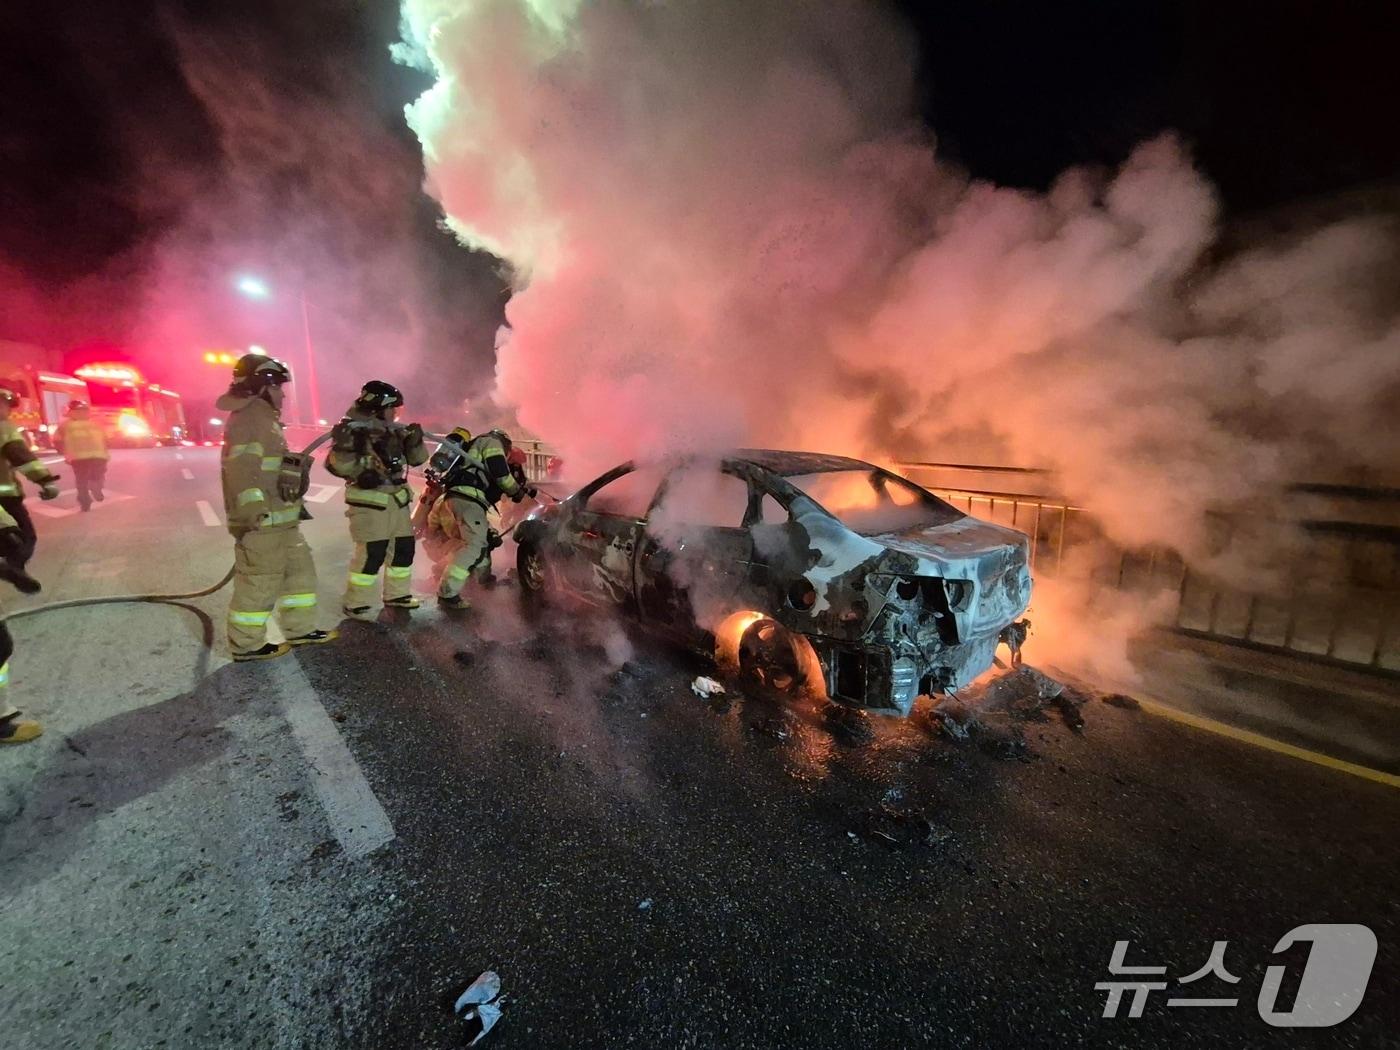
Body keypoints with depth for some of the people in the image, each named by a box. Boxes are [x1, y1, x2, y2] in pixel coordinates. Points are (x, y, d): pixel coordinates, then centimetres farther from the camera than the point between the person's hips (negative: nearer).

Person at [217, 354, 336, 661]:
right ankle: (246, 644, 10)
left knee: (300, 570, 16)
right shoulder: (250, 417, -13)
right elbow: (241, 469, -24)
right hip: (261, 522, -11)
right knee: (259, 583, -2)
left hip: (280, 520, 11)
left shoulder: (264, 418, 20)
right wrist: (251, 512, -28)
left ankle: (300, 629, 24)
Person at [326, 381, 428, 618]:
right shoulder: (353, 429, -11)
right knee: (371, 554, -8)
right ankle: (355, 604, 7)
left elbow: (417, 459, 10)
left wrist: (415, 440, -8)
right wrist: (344, 447, -35)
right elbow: (338, 466, -18)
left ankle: (397, 595, 29)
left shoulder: (394, 430, 10)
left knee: (404, 548, 13)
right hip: (370, 503, -8)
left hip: (397, 500, 8)